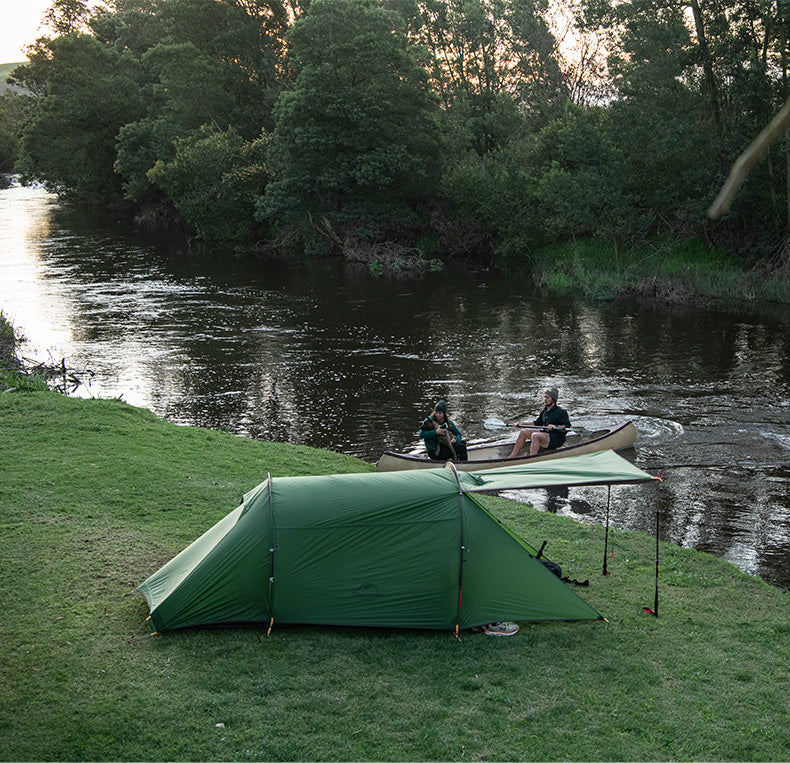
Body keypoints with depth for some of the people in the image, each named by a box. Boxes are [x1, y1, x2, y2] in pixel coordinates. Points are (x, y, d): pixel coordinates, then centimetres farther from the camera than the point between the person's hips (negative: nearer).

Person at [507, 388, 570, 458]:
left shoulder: (561, 412, -12)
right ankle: (513, 456, -6)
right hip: (545, 433, 9)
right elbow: (537, 423, 21)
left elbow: (567, 427, -17)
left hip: (557, 439, -9)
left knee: (535, 435, -33)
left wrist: (555, 426, -31)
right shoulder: (544, 411, 12)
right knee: (523, 432, -1)